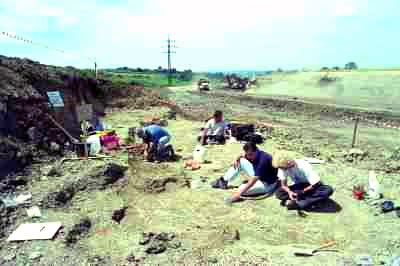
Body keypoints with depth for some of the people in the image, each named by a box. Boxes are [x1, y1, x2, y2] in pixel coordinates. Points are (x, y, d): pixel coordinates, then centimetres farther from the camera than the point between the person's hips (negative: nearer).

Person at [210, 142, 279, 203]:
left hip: (267, 183, -8)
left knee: (242, 189, -29)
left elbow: (253, 181, -36)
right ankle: (224, 181, -1)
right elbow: (243, 157, 12)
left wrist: (239, 193, -37)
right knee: (240, 161, -5)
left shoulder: (262, 160, -35)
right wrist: (238, 159, -12)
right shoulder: (253, 154, -11)